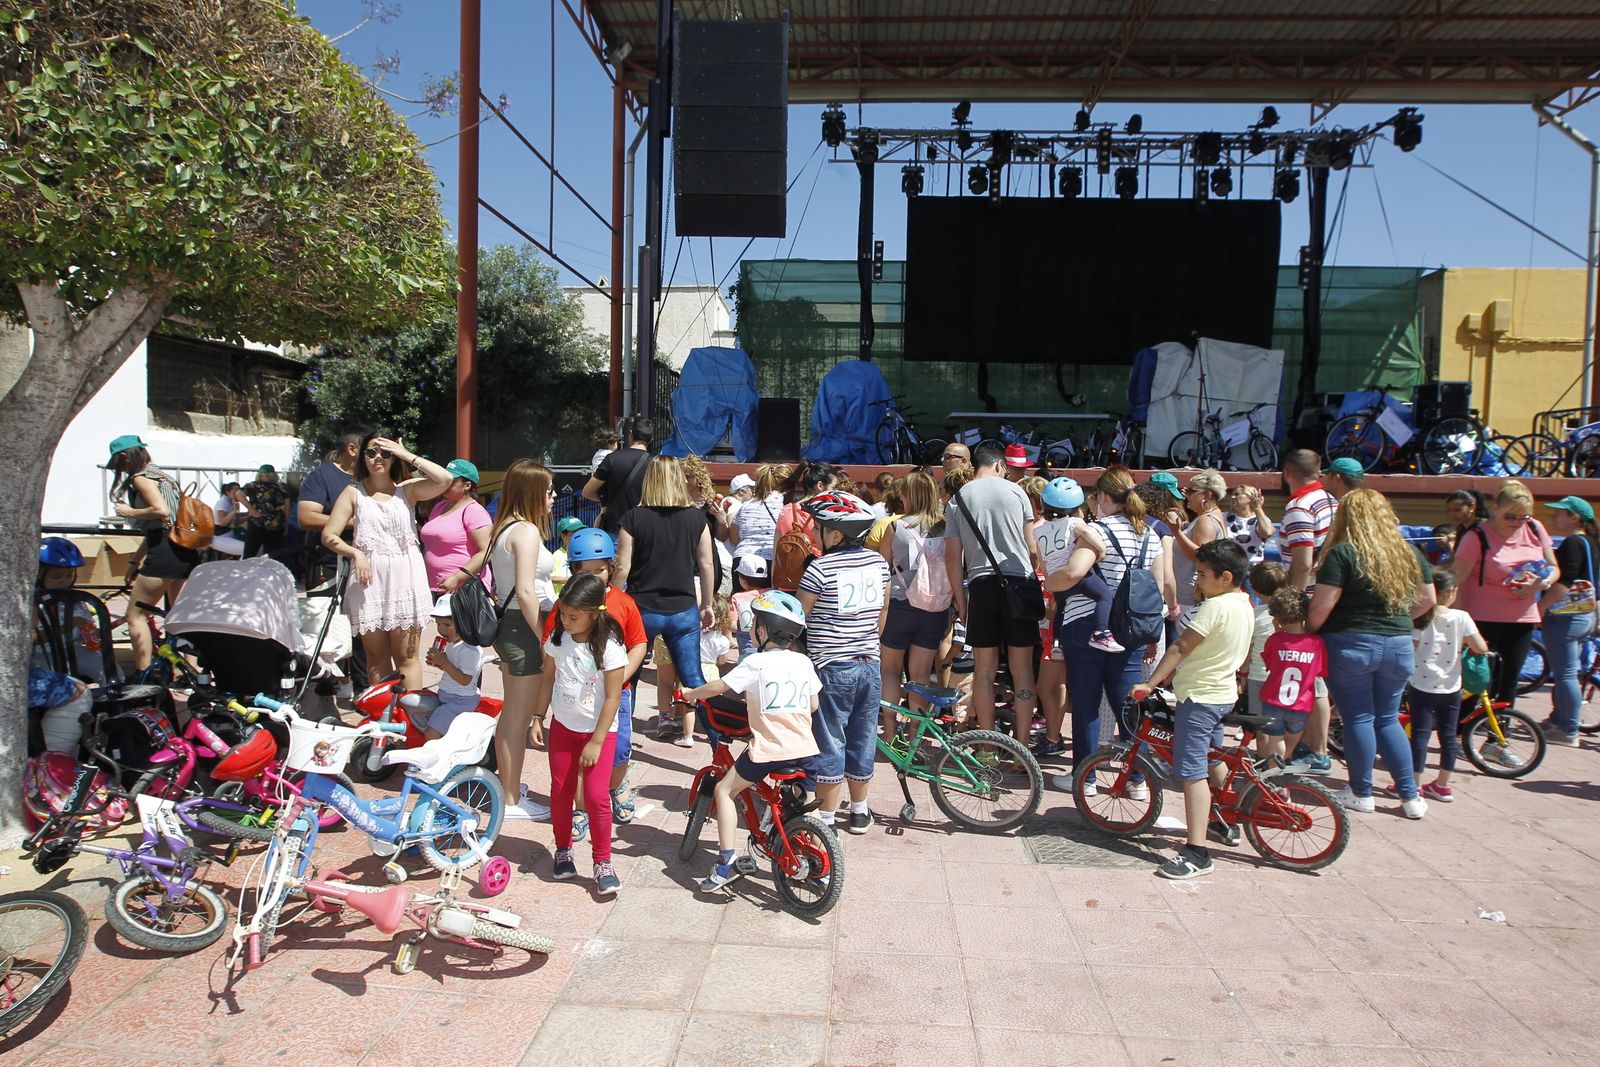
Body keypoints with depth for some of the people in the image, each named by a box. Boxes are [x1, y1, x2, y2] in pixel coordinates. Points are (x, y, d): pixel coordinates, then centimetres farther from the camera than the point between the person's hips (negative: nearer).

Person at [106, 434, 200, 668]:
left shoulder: (140, 477, -4)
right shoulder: (160, 475, 23)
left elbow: (161, 510, -22)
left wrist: (129, 512, -5)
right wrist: (134, 562, 28)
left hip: (165, 551, -9)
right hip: (187, 552, 9)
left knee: (135, 615, 2)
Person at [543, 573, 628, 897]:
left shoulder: (609, 647, -20)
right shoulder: (558, 638, -4)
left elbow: (612, 698, -17)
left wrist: (596, 742, -15)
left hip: (598, 730, -5)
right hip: (562, 726, 5)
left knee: (596, 796, -9)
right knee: (560, 791, 10)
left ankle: (603, 863, 7)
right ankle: (563, 851, 31)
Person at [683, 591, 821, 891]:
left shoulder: (756, 662, -9)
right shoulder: (803, 662, 7)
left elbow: (719, 687, -7)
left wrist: (689, 694, 11)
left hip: (769, 750, -5)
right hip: (805, 750, 5)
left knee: (724, 790, 12)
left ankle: (726, 861, 5)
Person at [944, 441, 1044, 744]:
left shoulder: (957, 499, 7)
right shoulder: (1015, 491, 3)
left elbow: (952, 558, 3)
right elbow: (1033, 549, 5)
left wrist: (960, 599, 11)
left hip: (981, 583, 1)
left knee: (985, 669, 8)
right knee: (1022, 669, 6)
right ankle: (1022, 746, 7)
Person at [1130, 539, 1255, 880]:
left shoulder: (1216, 607, -20)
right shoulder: (1245, 606, 10)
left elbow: (1180, 648, -22)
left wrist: (1150, 683, -20)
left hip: (1199, 695, -11)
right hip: (1224, 693, 11)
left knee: (1192, 771, -12)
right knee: (1213, 760, 28)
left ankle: (1197, 852, -15)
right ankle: (1227, 822, 43)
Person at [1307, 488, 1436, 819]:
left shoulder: (1343, 554, -13)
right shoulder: (1409, 552, 4)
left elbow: (1322, 605, -17)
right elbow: (1427, 599, 13)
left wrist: (1307, 633, -2)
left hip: (1351, 644, -5)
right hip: (1398, 646, 5)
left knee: (1358, 719, 6)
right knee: (1388, 720, 16)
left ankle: (1361, 793, 17)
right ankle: (1411, 797, 17)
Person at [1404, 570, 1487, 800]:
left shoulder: (1419, 619, -9)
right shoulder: (1461, 618, -6)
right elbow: (1481, 648, -6)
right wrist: (1465, 642, 12)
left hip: (1422, 686, -2)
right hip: (1451, 687, 2)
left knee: (1420, 735, 3)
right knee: (1449, 736, 13)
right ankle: (1442, 785, 22)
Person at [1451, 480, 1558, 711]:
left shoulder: (1535, 529, 4)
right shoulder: (1478, 537, -13)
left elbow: (1553, 570, 12)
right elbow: (1455, 580, -16)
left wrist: (1542, 583, -12)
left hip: (1522, 619, 5)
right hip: (1484, 620, -5)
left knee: (1509, 679, 11)